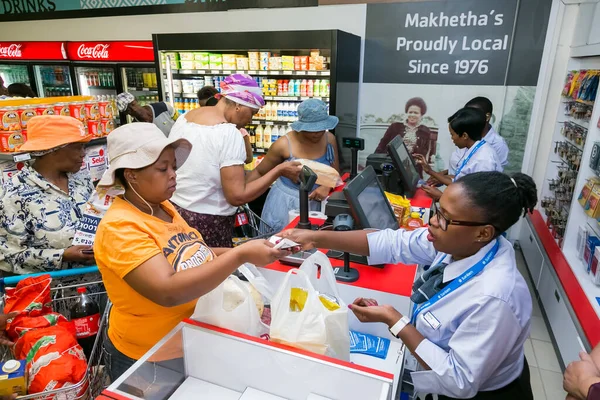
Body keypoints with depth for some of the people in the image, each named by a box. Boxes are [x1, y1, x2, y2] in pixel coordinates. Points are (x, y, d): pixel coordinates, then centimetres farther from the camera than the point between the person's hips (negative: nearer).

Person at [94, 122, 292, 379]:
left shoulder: (162, 207, -1)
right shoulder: (119, 227, -25)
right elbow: (168, 292, -35)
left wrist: (236, 252, -8)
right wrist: (240, 255, -36)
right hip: (148, 360, -7)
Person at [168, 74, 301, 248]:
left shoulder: (184, 117, 5)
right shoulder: (228, 133, -20)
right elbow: (237, 196, -23)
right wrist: (279, 170, -16)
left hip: (173, 211, 8)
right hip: (207, 222, -8)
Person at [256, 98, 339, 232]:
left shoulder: (329, 139, -5)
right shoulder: (284, 144, -16)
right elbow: (259, 173, -4)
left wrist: (327, 186, -16)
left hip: (316, 203, 3)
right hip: (285, 203, -2)